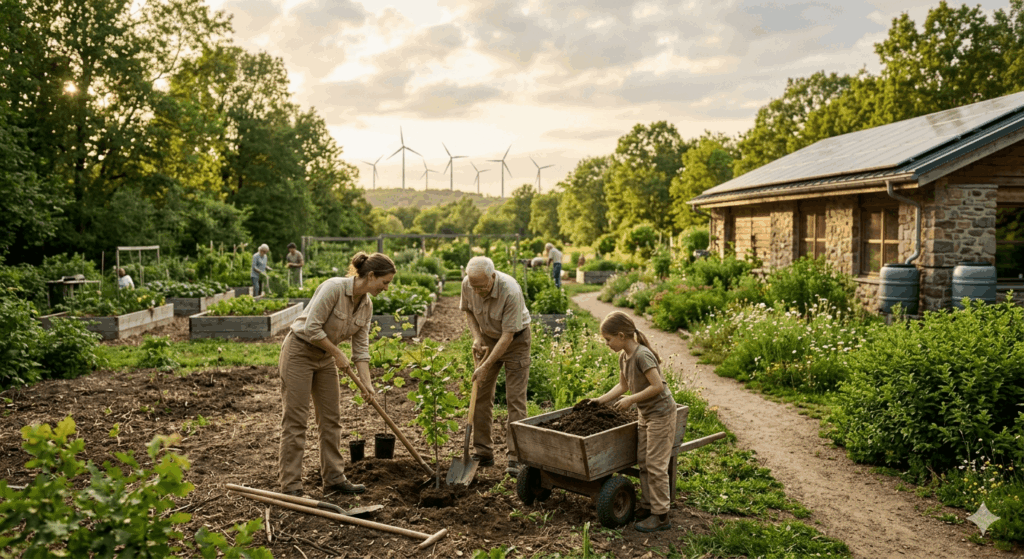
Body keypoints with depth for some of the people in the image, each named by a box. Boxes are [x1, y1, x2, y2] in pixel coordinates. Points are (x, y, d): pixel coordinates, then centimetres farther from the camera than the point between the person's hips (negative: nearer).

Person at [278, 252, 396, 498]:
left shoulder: (366, 305, -1)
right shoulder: (334, 287, -25)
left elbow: (361, 347, 2)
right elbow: (311, 328, -26)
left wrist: (366, 383, -6)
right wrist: (338, 354, -17)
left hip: (325, 358, 8)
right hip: (299, 352, -8)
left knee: (331, 419, 9)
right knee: (295, 420, -4)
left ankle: (334, 478, 18)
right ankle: (290, 485, 2)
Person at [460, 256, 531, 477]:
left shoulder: (511, 292, -34)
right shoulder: (467, 284, -18)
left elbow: (508, 335, -29)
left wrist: (486, 367, -26)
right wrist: (476, 337, -9)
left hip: (515, 339, -5)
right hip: (488, 338, 5)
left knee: (515, 398, -9)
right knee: (481, 395, 2)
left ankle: (516, 457, -6)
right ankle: (483, 453, 12)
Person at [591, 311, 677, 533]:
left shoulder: (642, 355, -23)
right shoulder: (624, 357, 5)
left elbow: (657, 386, -26)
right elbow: (623, 385, 18)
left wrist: (631, 400, -20)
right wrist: (600, 400, 12)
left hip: (661, 413, -9)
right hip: (646, 414, 9)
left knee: (655, 464, -5)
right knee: (642, 461, 13)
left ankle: (660, 515, 3)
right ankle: (647, 505, 24)